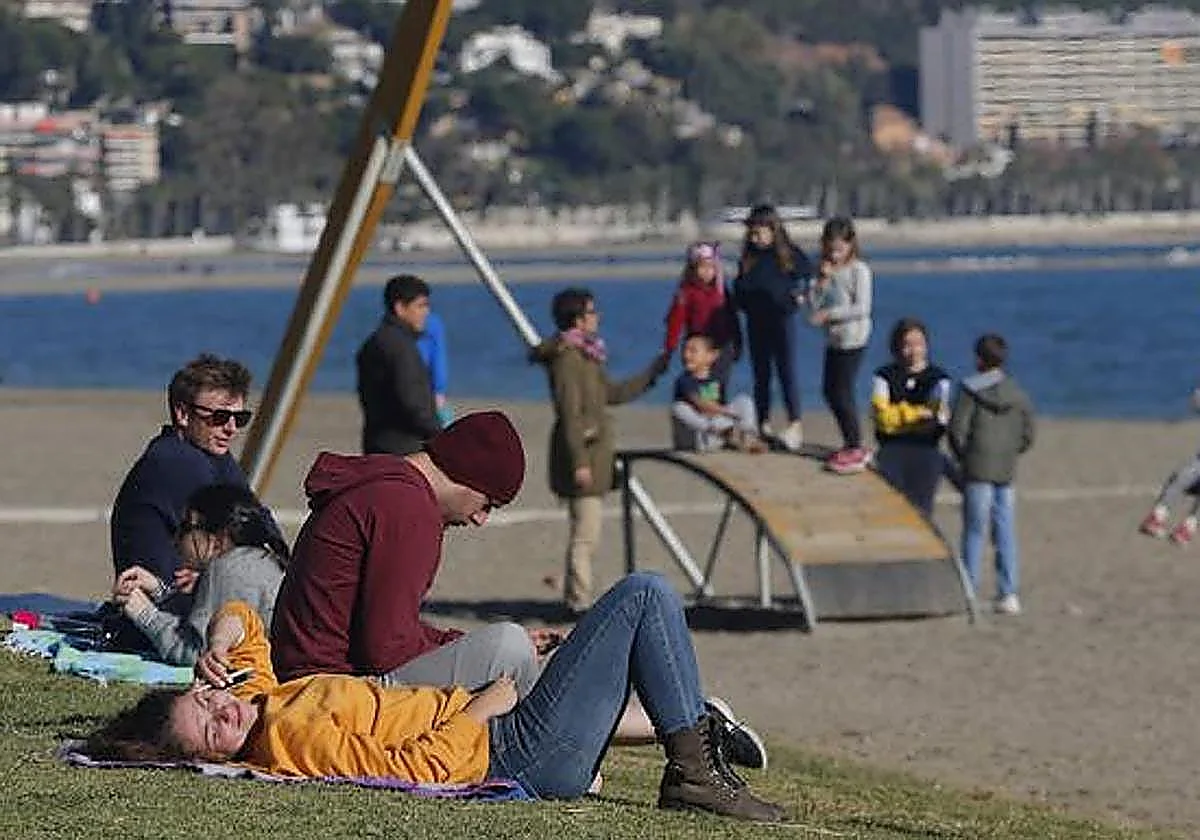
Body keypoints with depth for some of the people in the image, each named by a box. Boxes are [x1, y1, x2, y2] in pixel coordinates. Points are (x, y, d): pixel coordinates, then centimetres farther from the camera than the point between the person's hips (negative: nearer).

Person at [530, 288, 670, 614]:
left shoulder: (587, 355, 15)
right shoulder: (567, 357, -15)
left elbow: (614, 393, 26)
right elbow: (569, 413, -20)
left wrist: (654, 371, 28)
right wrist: (580, 462, -23)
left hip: (594, 454, 10)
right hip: (581, 452, -10)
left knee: (585, 534, 14)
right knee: (585, 534, -9)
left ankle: (575, 598, 20)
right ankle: (580, 602, -6)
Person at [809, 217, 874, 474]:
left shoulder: (859, 270, -12)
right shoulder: (828, 271, 9)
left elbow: (862, 308, -19)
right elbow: (815, 304, 3)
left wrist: (829, 313, -20)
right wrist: (823, 281, -12)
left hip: (852, 339, -8)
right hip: (834, 339, 8)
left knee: (842, 392, -8)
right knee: (830, 390, 12)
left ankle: (856, 448, 0)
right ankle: (851, 444, 23)